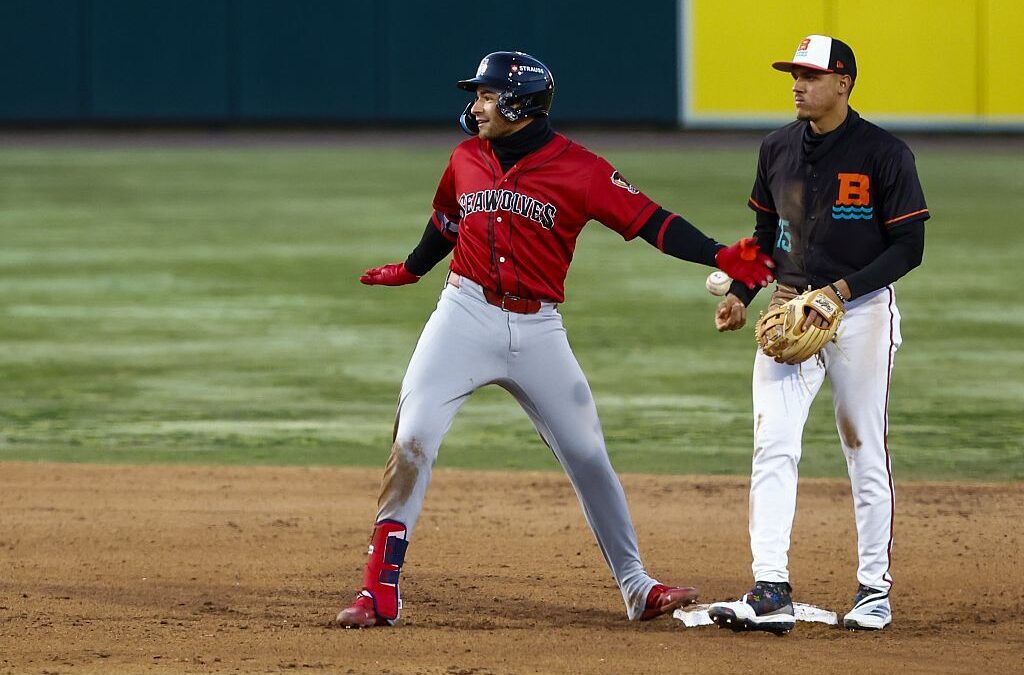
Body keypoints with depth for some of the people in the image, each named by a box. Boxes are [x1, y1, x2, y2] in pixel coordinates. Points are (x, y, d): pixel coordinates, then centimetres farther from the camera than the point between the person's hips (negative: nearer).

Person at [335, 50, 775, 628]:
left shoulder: (579, 169, -6)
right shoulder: (466, 159, 6)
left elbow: (649, 221, -11)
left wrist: (721, 257, -23)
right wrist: (410, 270, 40)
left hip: (537, 330, -1)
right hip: (466, 315, 1)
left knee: (588, 455, 4)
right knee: (414, 439, -13)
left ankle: (637, 587, 17)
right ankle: (380, 590, -10)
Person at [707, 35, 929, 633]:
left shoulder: (885, 154, -9)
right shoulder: (778, 149, 7)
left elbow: (908, 247, -9)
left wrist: (843, 289, -19)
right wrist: (741, 294, 3)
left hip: (862, 311, -4)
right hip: (789, 308, 4)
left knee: (866, 450, 2)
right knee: (774, 446, -8)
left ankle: (875, 589, 14)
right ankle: (771, 592, -13)